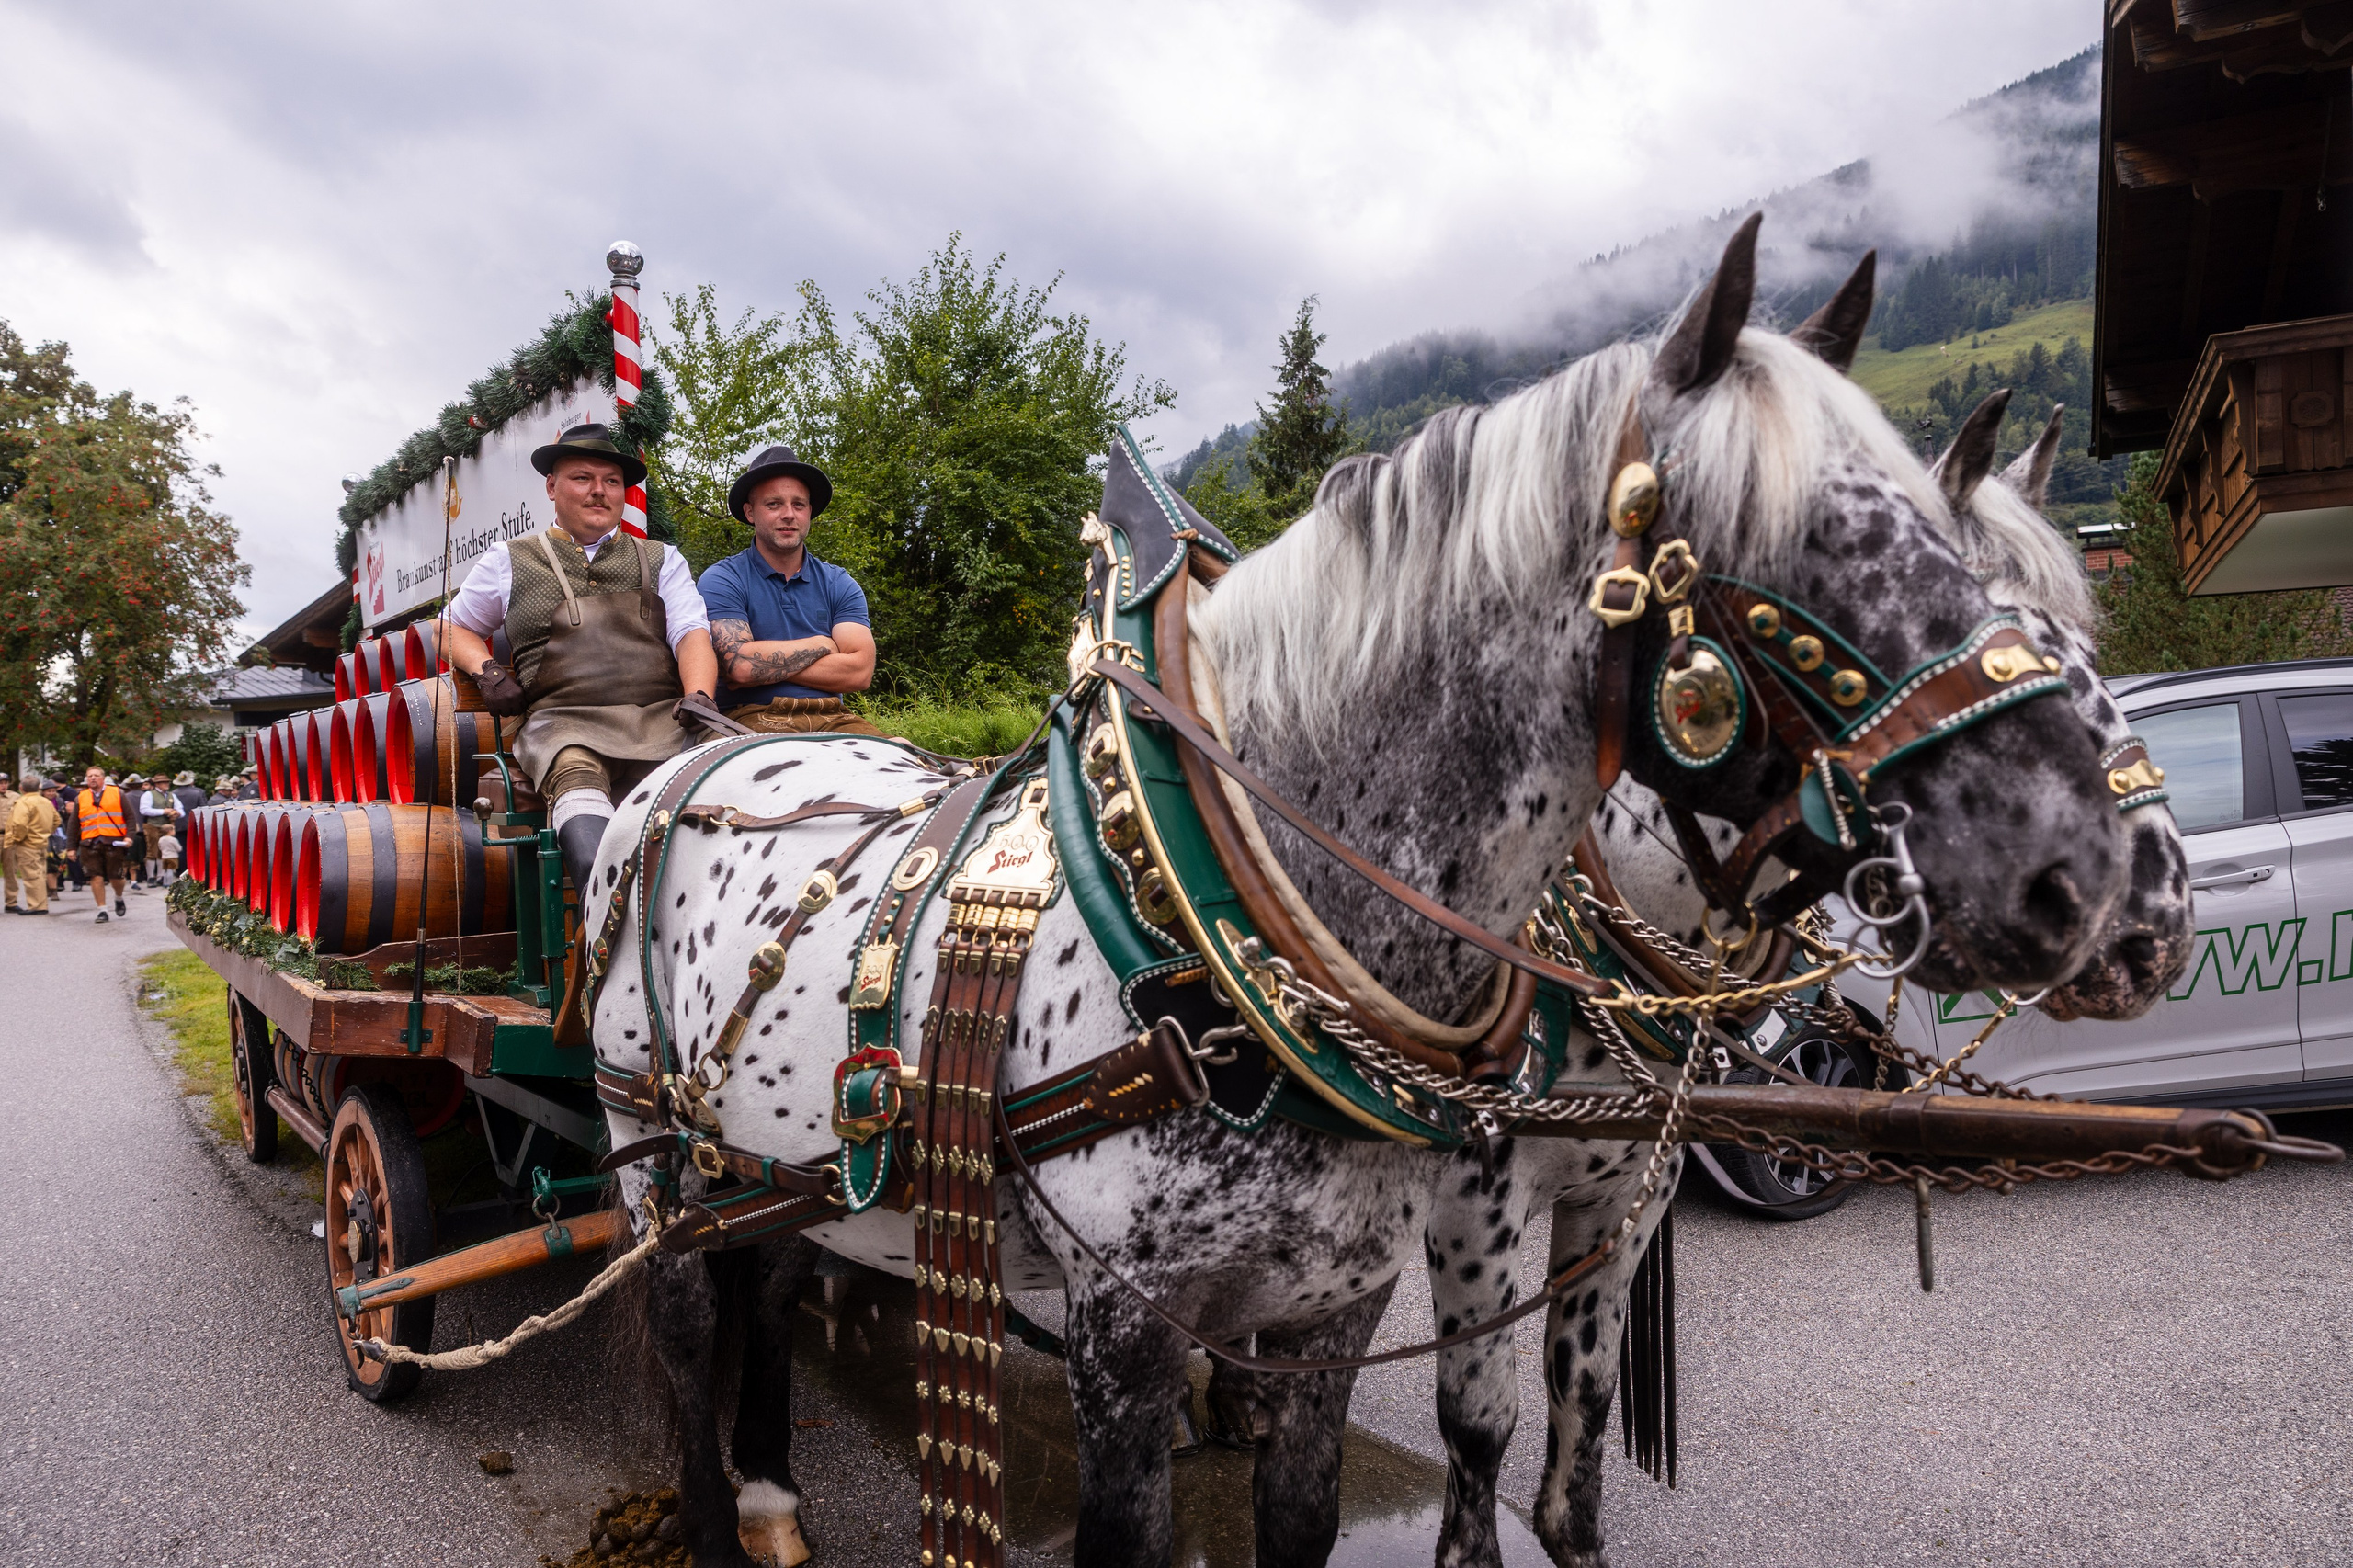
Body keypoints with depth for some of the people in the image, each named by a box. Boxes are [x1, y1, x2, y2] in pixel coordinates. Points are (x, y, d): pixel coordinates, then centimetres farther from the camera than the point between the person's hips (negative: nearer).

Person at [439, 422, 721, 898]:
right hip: (564, 721, -1)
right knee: (576, 773, -38)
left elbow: (692, 632, 12)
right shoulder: (509, 560, 23)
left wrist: (700, 697, -10)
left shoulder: (661, 560, 25)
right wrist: (488, 672, 9)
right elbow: (454, 626, 32)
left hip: (661, 717, 2)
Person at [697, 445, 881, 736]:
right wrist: (822, 644, 0)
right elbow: (739, 664, -12)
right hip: (755, 717, -3)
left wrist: (767, 666, -8)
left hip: (832, 717, 3)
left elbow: (860, 671, -1)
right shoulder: (722, 580, 4)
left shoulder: (839, 584, 14)